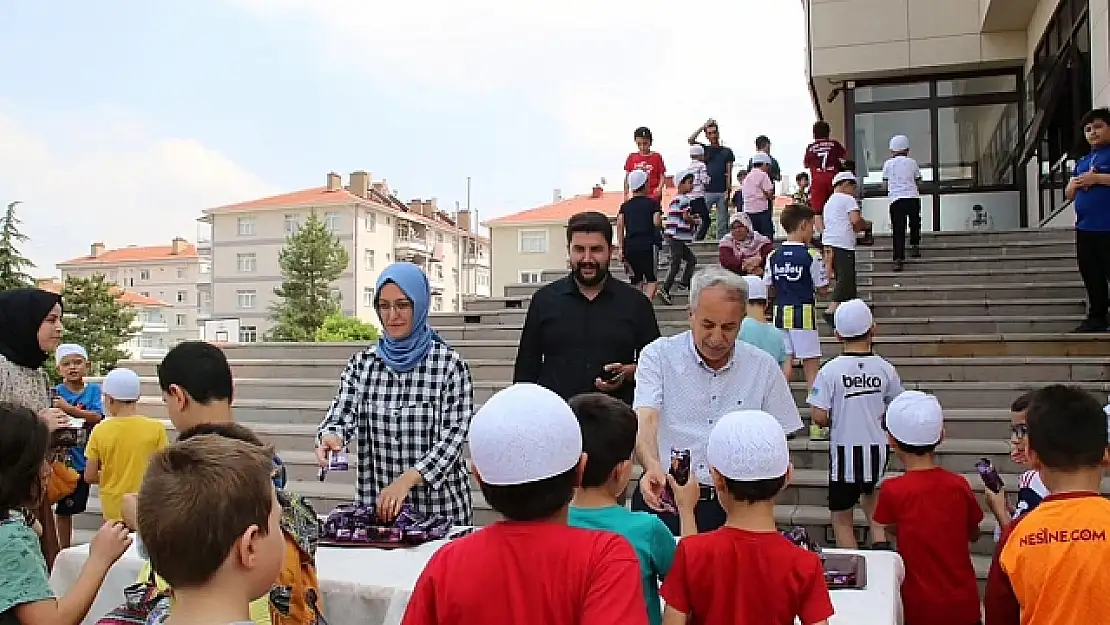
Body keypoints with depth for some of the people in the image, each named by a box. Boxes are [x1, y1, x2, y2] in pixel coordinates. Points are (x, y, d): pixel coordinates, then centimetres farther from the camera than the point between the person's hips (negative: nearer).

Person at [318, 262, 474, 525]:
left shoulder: (450, 365, -9)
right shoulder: (362, 363, 2)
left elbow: (453, 437, -13)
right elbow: (341, 416, -3)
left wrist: (406, 480, -26)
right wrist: (330, 437, -27)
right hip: (374, 506, 3)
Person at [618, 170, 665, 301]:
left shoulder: (625, 206, 15)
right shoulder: (653, 203, 7)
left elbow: (620, 225, 2)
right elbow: (656, 222, -6)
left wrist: (621, 248, 0)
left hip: (629, 245, 4)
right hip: (647, 244, -4)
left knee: (636, 281, 13)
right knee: (652, 279, -2)